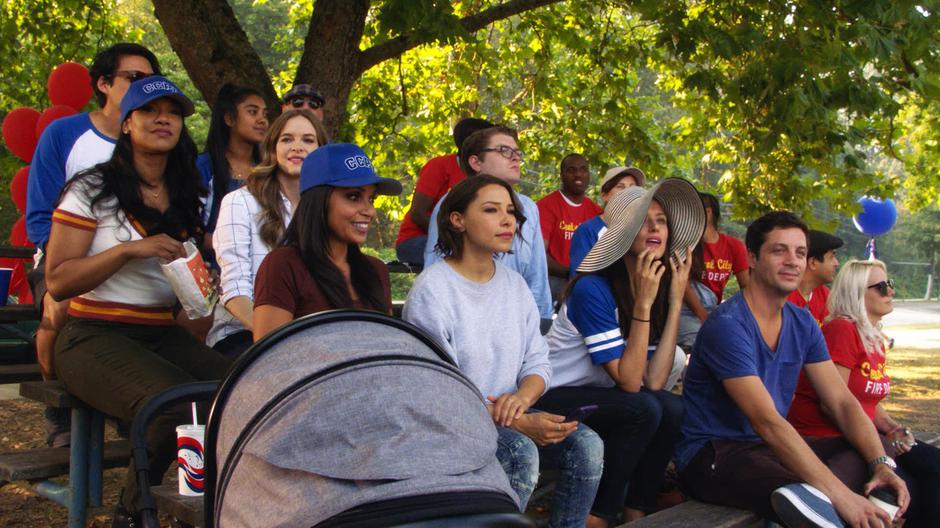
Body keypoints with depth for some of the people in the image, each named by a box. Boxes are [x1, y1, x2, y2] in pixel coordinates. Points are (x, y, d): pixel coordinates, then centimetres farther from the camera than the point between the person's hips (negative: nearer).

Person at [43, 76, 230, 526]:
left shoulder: (191, 199, 16)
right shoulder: (92, 190, 2)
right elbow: (57, 281, -5)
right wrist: (129, 249, -16)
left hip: (164, 335, 5)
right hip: (96, 336, -5)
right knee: (177, 406, -33)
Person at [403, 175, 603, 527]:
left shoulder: (515, 284, 8)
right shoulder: (433, 289, -13)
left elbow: (538, 362, 7)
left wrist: (522, 397, -18)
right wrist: (519, 423, -25)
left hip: (509, 412, 6)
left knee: (586, 445, -15)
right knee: (521, 452, -31)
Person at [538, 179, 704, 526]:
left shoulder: (658, 285, -1)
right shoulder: (593, 288, -23)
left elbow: (653, 380, -13)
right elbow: (630, 382, -24)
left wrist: (675, 300, -14)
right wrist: (643, 303, -28)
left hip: (597, 395, 7)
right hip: (554, 396, -7)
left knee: (672, 408, -17)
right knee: (644, 409, -27)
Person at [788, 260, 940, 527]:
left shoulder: (875, 339, 15)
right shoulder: (842, 330, -15)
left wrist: (893, 429, 0)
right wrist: (884, 437, -17)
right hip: (825, 437, -9)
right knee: (907, 487, -20)